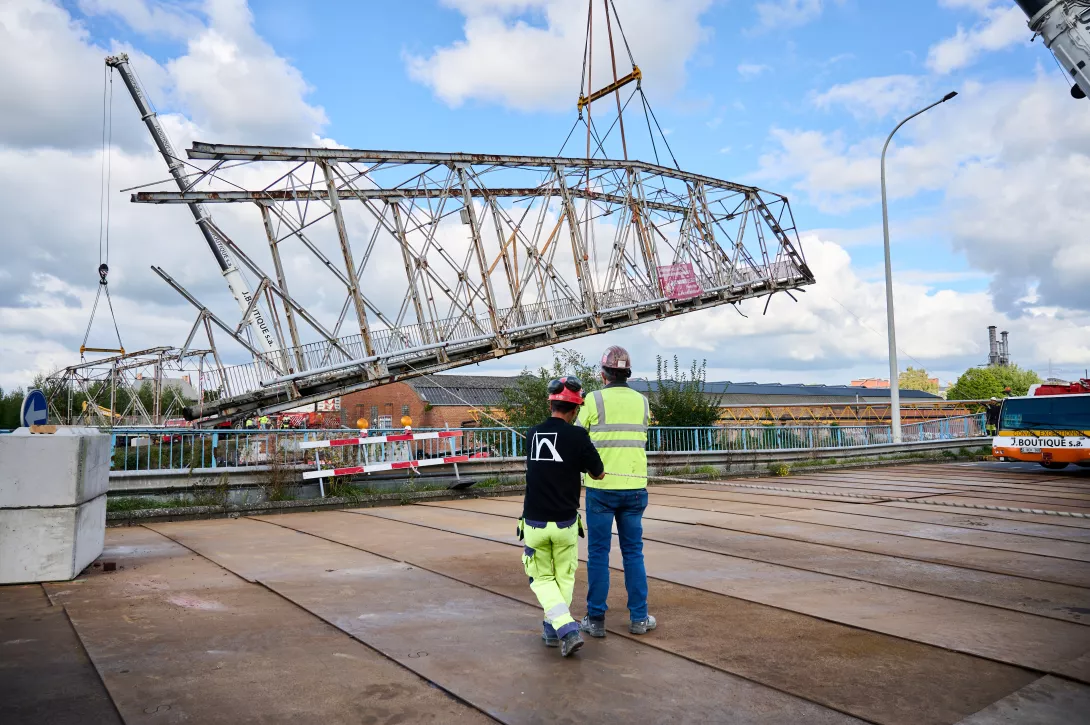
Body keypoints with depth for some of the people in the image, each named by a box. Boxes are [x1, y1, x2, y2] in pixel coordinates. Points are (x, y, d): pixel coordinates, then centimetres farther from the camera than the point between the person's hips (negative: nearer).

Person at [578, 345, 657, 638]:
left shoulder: (594, 400, -7)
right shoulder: (643, 403, 5)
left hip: (601, 487, -3)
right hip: (635, 487, 3)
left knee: (598, 553, 5)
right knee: (633, 552, 13)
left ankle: (596, 619, 10)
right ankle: (639, 617, 17)